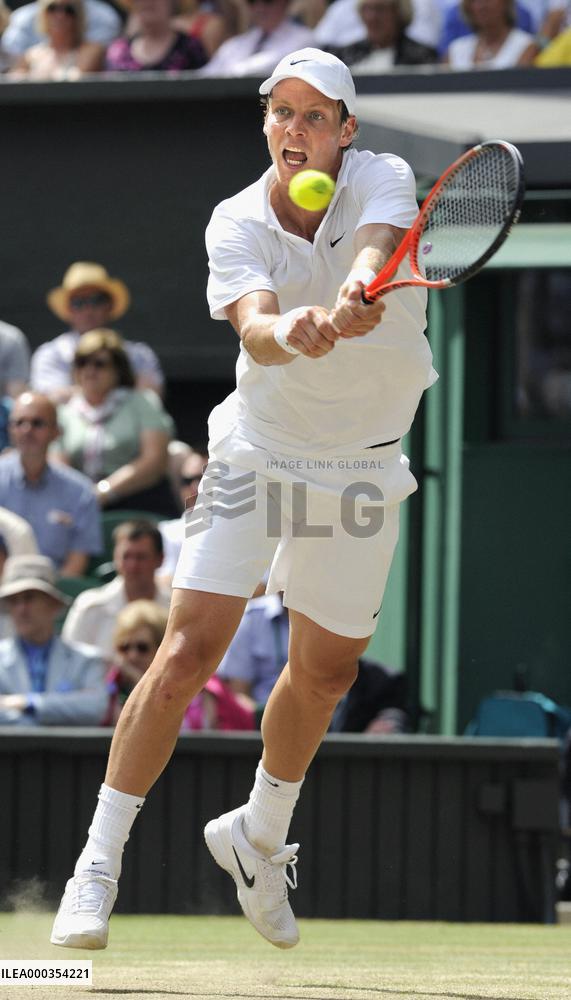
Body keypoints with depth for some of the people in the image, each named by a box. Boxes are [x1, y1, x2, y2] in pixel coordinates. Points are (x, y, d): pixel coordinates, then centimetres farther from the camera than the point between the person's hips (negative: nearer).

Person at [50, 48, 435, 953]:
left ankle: (260, 836, 38)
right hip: (260, 449, -2)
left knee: (324, 675, 12)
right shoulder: (236, 222, -12)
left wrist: (356, 296, -58)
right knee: (188, 653, -14)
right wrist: (287, 334, -54)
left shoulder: (382, 180, -12)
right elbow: (252, 326, -30)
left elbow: (375, 246, -35)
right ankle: (100, 862, -8)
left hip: (362, 464, 2)